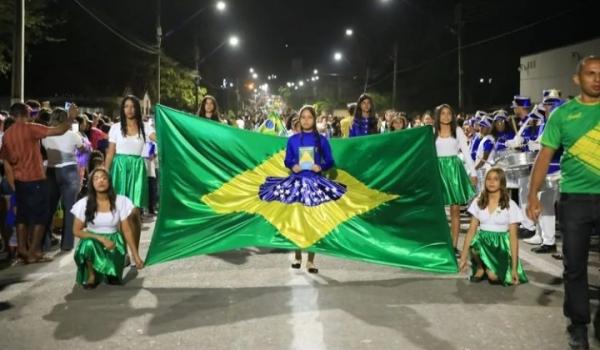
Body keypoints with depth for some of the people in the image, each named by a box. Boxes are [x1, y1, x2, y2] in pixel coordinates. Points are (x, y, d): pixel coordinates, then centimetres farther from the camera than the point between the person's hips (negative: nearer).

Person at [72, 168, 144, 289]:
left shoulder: (120, 201, -10)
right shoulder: (84, 203, -10)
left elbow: (127, 231, -5)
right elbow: (77, 231, -5)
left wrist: (136, 256, -7)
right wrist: (100, 238, -19)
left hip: (113, 241, 0)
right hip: (93, 241, 0)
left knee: (113, 279, -26)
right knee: (88, 243, -37)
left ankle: (111, 271, 15)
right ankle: (91, 275, -7)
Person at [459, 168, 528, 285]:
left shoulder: (510, 205, -6)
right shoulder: (478, 202, 3)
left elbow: (513, 237, -6)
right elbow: (471, 230, 1)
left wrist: (514, 268, -11)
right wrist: (463, 257, -6)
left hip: (501, 246, -2)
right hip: (482, 240, 2)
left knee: (494, 277, -28)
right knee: (474, 246, -36)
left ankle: (488, 267, 10)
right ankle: (479, 267, -2)